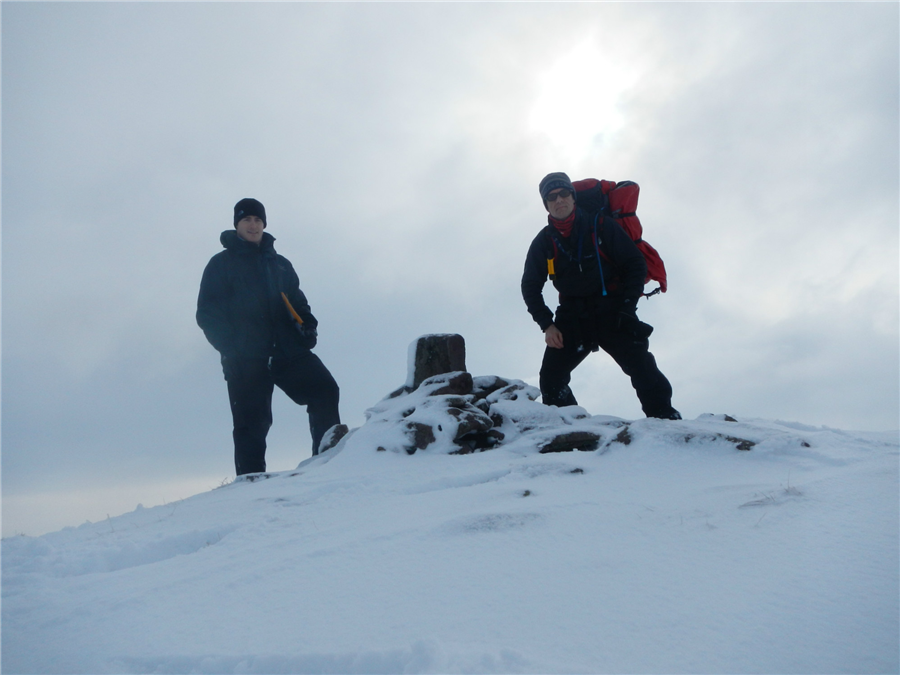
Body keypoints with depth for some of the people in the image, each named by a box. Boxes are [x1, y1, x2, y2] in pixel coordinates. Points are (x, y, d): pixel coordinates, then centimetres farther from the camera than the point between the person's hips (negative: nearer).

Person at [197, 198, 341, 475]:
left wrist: (307, 323, 0)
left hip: (286, 350, 3)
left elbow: (297, 301, 23)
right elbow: (206, 313, 4)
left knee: (324, 390, -14)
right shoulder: (221, 264, 11)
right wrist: (230, 347, -11)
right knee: (252, 423, -7)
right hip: (245, 358, -3)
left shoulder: (280, 264, 22)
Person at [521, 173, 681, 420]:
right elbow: (530, 287, 11)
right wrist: (547, 325, -2)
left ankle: (668, 422, -12)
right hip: (572, 318, 3)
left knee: (643, 369, -18)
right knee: (551, 378, -8)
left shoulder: (601, 227, -3)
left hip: (612, 313, -3)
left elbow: (636, 264, 0)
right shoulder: (543, 242, 4)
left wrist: (627, 306, -11)